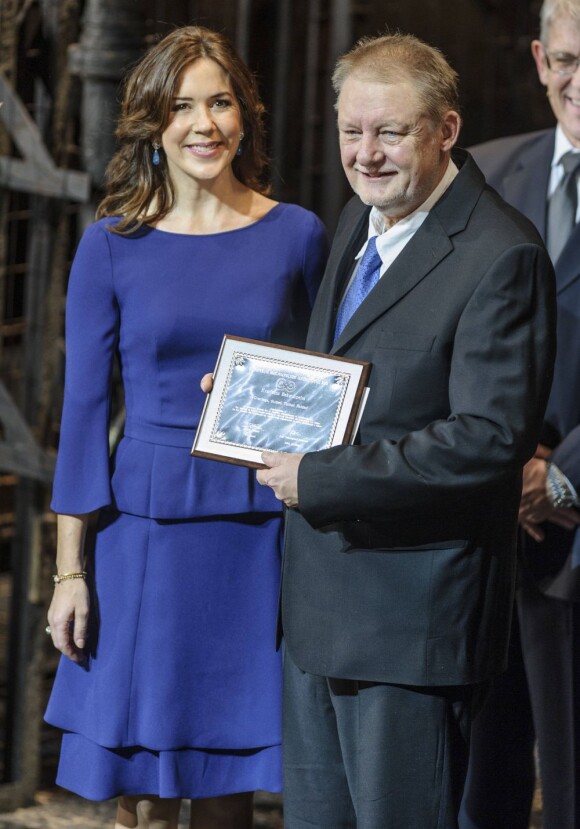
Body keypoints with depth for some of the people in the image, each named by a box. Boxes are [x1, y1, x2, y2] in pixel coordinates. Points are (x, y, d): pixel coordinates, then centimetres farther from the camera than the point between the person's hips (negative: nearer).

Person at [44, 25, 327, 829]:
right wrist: (70, 572, -2)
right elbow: (84, 407, 1)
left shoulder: (297, 234, 3)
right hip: (148, 529, -1)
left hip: (260, 534, 1)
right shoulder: (110, 247, 0)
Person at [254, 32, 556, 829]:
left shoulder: (501, 257, -17)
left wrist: (319, 478, -21)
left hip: (412, 613, -9)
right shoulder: (359, 223, 11)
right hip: (320, 599, 9)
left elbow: (491, 439, -24)